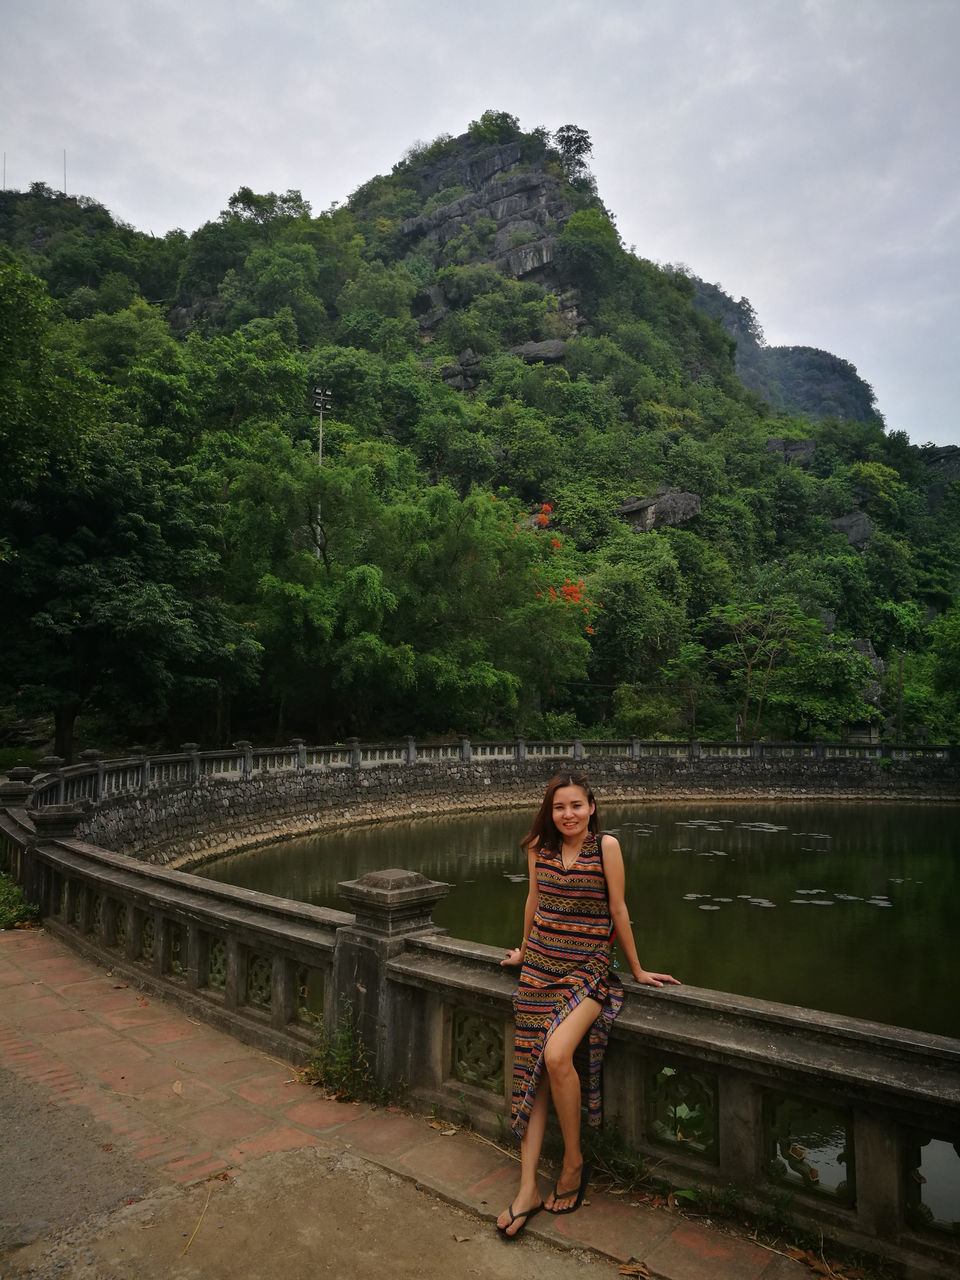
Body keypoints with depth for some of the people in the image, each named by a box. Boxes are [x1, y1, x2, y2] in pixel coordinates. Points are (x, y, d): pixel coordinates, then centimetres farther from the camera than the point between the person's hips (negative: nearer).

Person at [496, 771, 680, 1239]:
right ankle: (527, 1190, 5)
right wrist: (525, 950, 29)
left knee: (556, 1056, -23)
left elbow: (617, 911, -4)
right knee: (533, 1070, -2)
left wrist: (637, 970, 3)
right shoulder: (539, 847, 2)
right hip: (541, 966, 4)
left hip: (588, 970, -4)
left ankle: (573, 1161, 0)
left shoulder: (606, 845, -10)